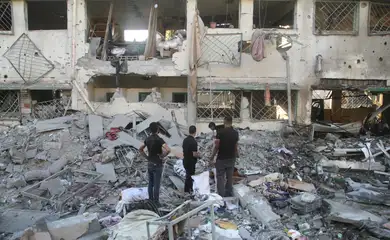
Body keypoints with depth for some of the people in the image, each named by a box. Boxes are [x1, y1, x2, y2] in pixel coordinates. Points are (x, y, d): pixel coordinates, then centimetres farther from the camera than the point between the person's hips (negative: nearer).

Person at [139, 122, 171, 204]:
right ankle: (156, 202, 10)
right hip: (157, 165, -7)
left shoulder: (147, 139, 3)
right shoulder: (159, 139, -19)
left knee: (150, 183, 16)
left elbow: (140, 149, 15)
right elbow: (168, 150, -32)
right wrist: (162, 156, -16)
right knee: (156, 185, 2)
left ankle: (151, 201, 24)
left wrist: (147, 157, 11)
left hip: (149, 164, 7)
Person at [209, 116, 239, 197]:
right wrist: (236, 155, 22)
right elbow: (236, 147, 4)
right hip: (231, 158, 4)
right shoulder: (235, 133, -1)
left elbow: (217, 146, -14)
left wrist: (212, 156, -3)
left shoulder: (220, 132, -14)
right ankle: (229, 193, 22)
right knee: (229, 177, 14)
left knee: (220, 177, 3)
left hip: (221, 158, -4)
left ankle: (221, 195, 1)